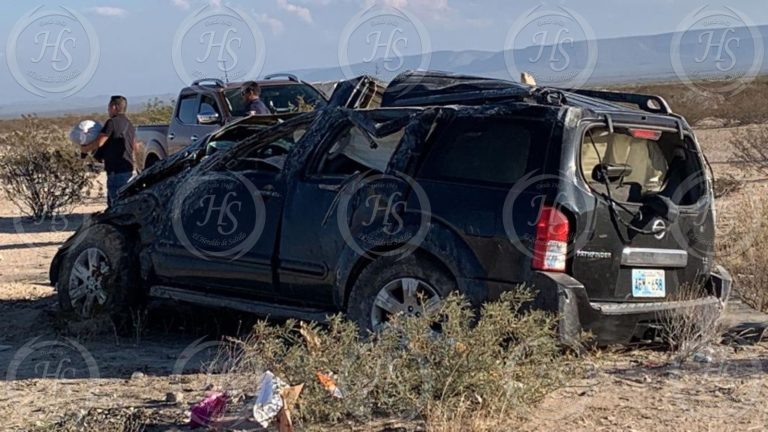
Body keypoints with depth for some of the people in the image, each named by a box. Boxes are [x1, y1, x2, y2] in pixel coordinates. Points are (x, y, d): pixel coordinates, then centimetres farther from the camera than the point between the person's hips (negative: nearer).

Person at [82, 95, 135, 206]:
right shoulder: (129, 125, 15)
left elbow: (99, 142, -18)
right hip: (127, 168, 9)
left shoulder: (112, 122, -13)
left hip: (116, 170, -9)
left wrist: (86, 148, 1)